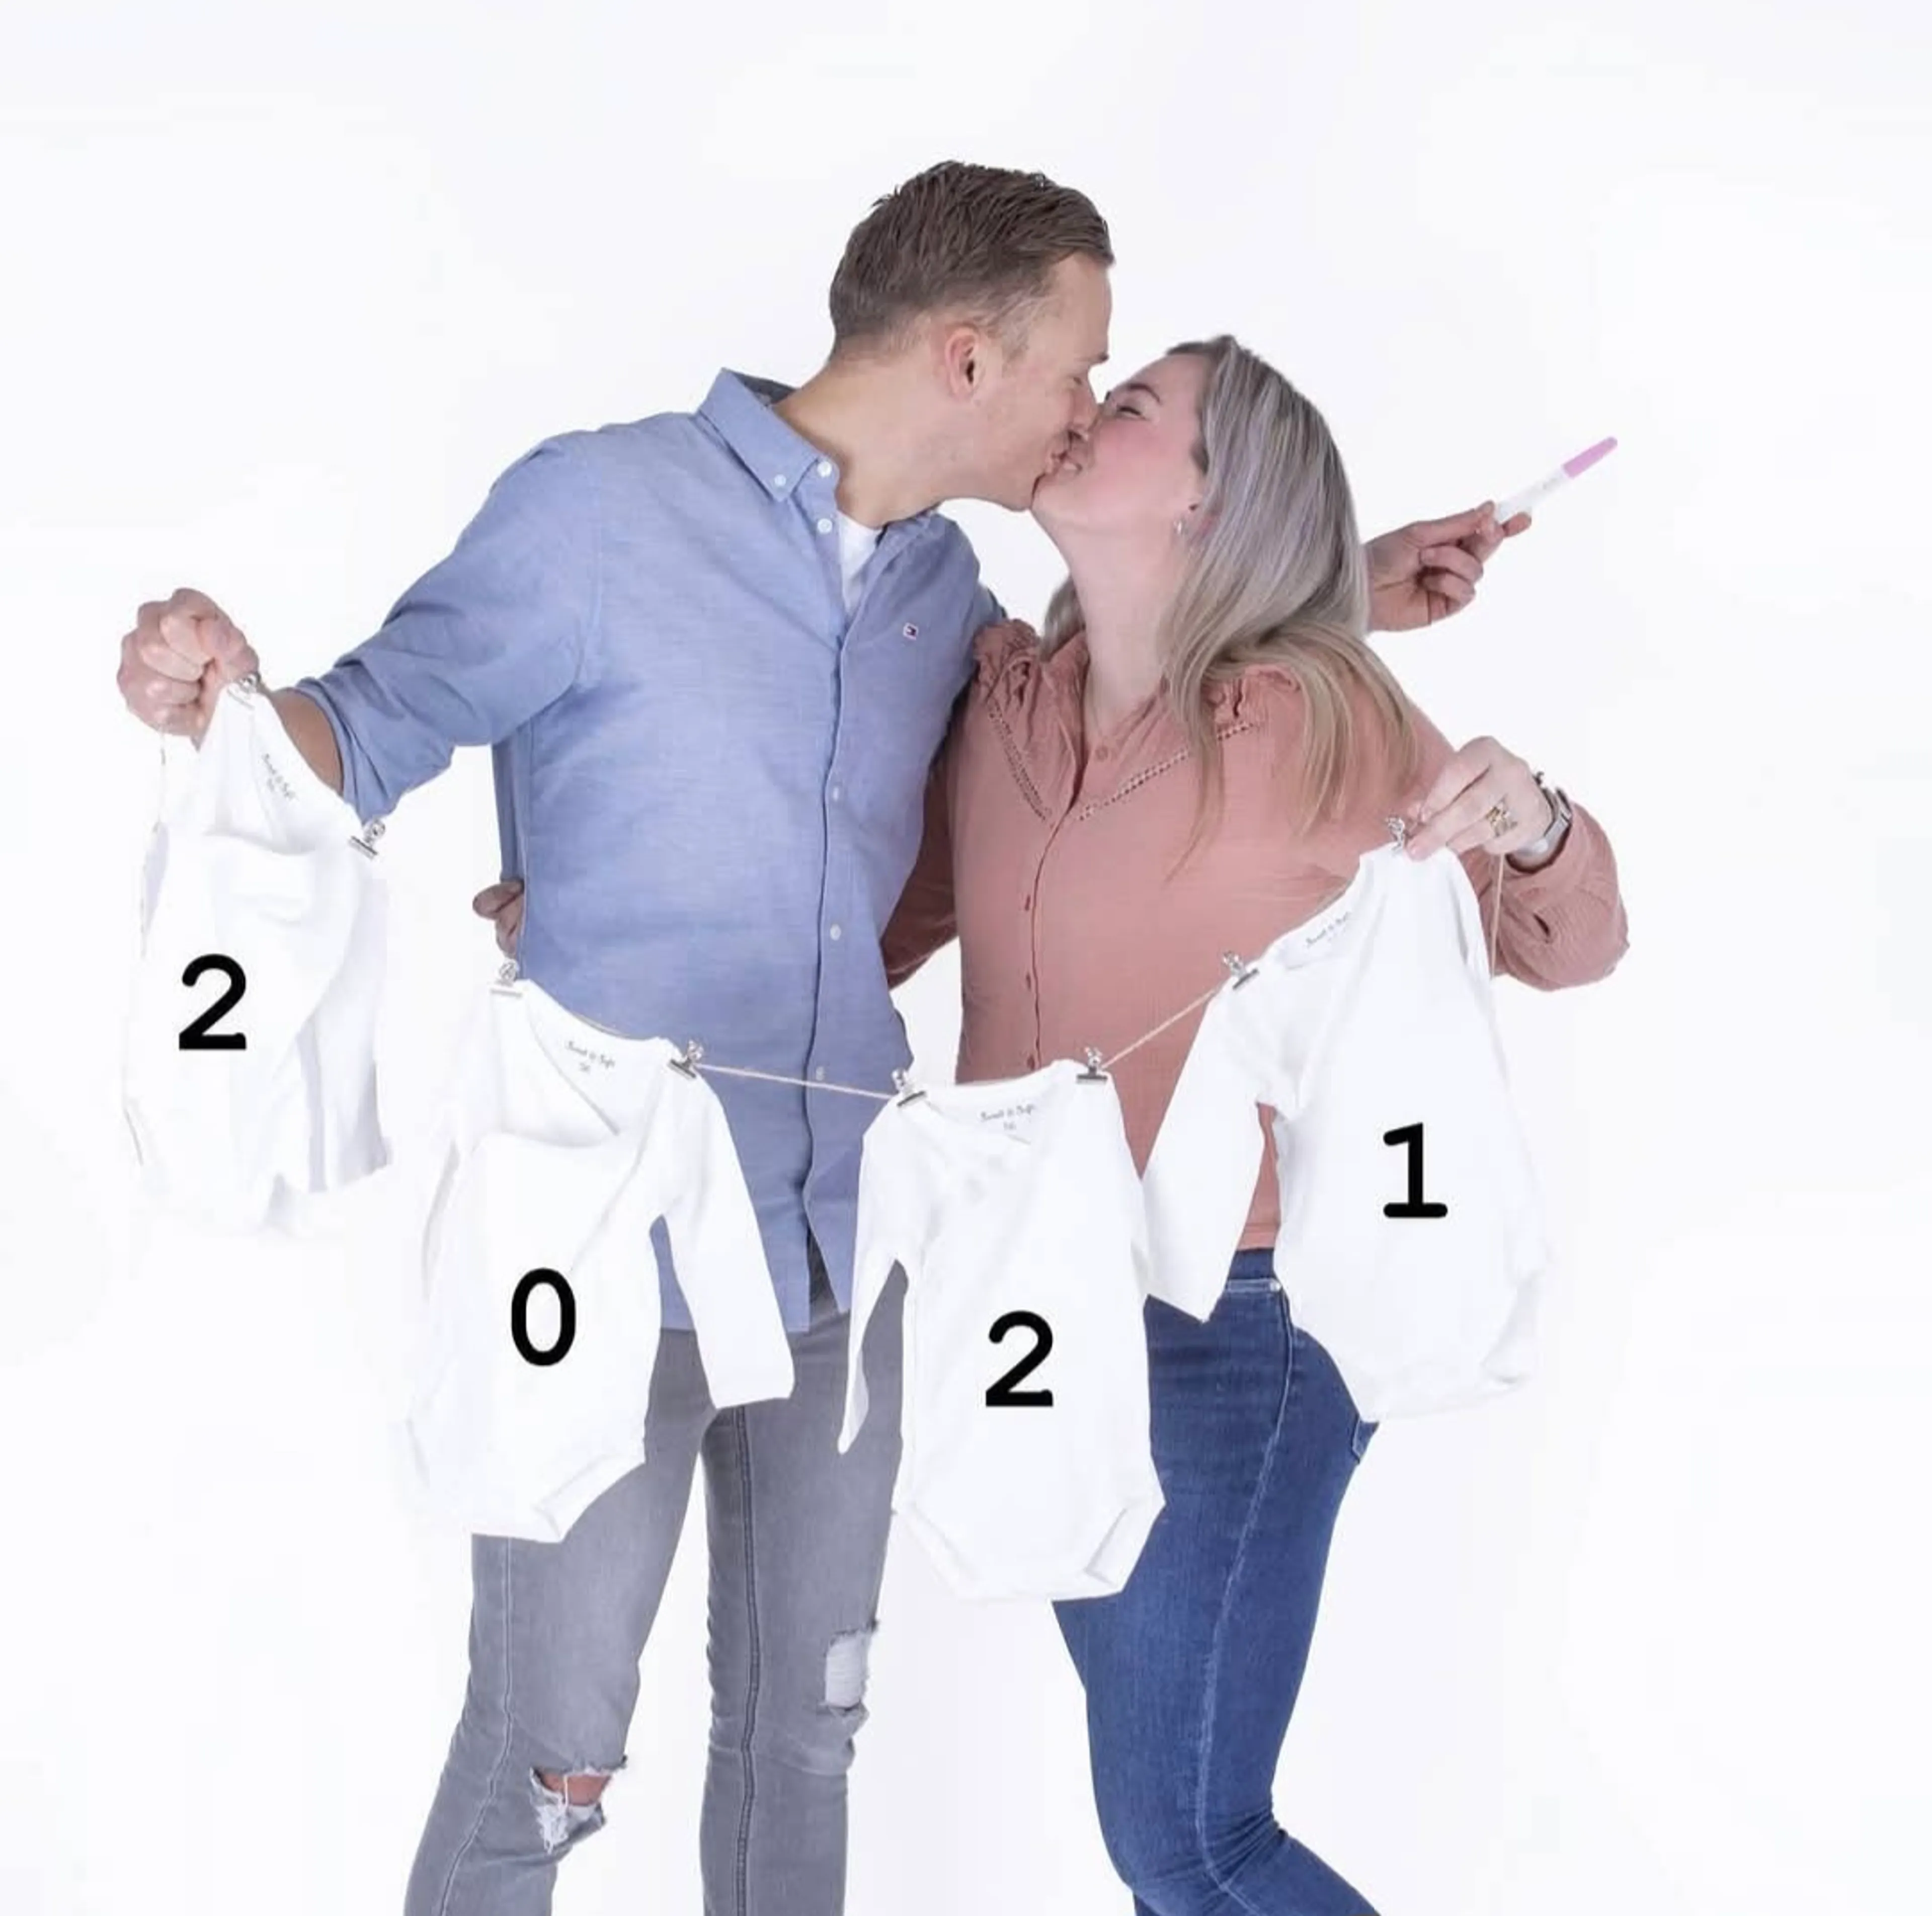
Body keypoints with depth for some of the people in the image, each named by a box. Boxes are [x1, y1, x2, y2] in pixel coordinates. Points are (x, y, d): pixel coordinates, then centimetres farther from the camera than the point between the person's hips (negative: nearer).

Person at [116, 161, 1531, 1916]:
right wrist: (225, 705, -29)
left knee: (805, 1719, 17)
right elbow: (379, 730, -7)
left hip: (848, 1250, 6)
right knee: (549, 1755, -1)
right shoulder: (598, 508, -11)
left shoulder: (938, 580, 9)